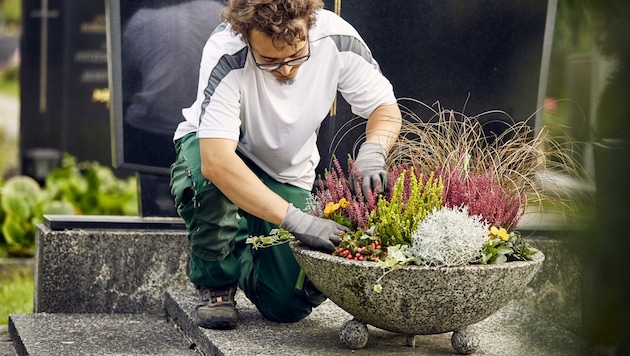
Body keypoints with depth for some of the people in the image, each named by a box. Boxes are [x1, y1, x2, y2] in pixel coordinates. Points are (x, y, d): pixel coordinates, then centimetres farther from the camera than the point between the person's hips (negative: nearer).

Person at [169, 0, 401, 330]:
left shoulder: (337, 39, -24)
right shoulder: (225, 56, -35)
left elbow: (386, 110, -11)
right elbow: (215, 161, -44)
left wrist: (372, 151, -35)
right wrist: (296, 221, -49)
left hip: (287, 176, 2)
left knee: (289, 304, -16)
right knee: (210, 177, -41)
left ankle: (242, 257, 21)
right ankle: (215, 280, -10)